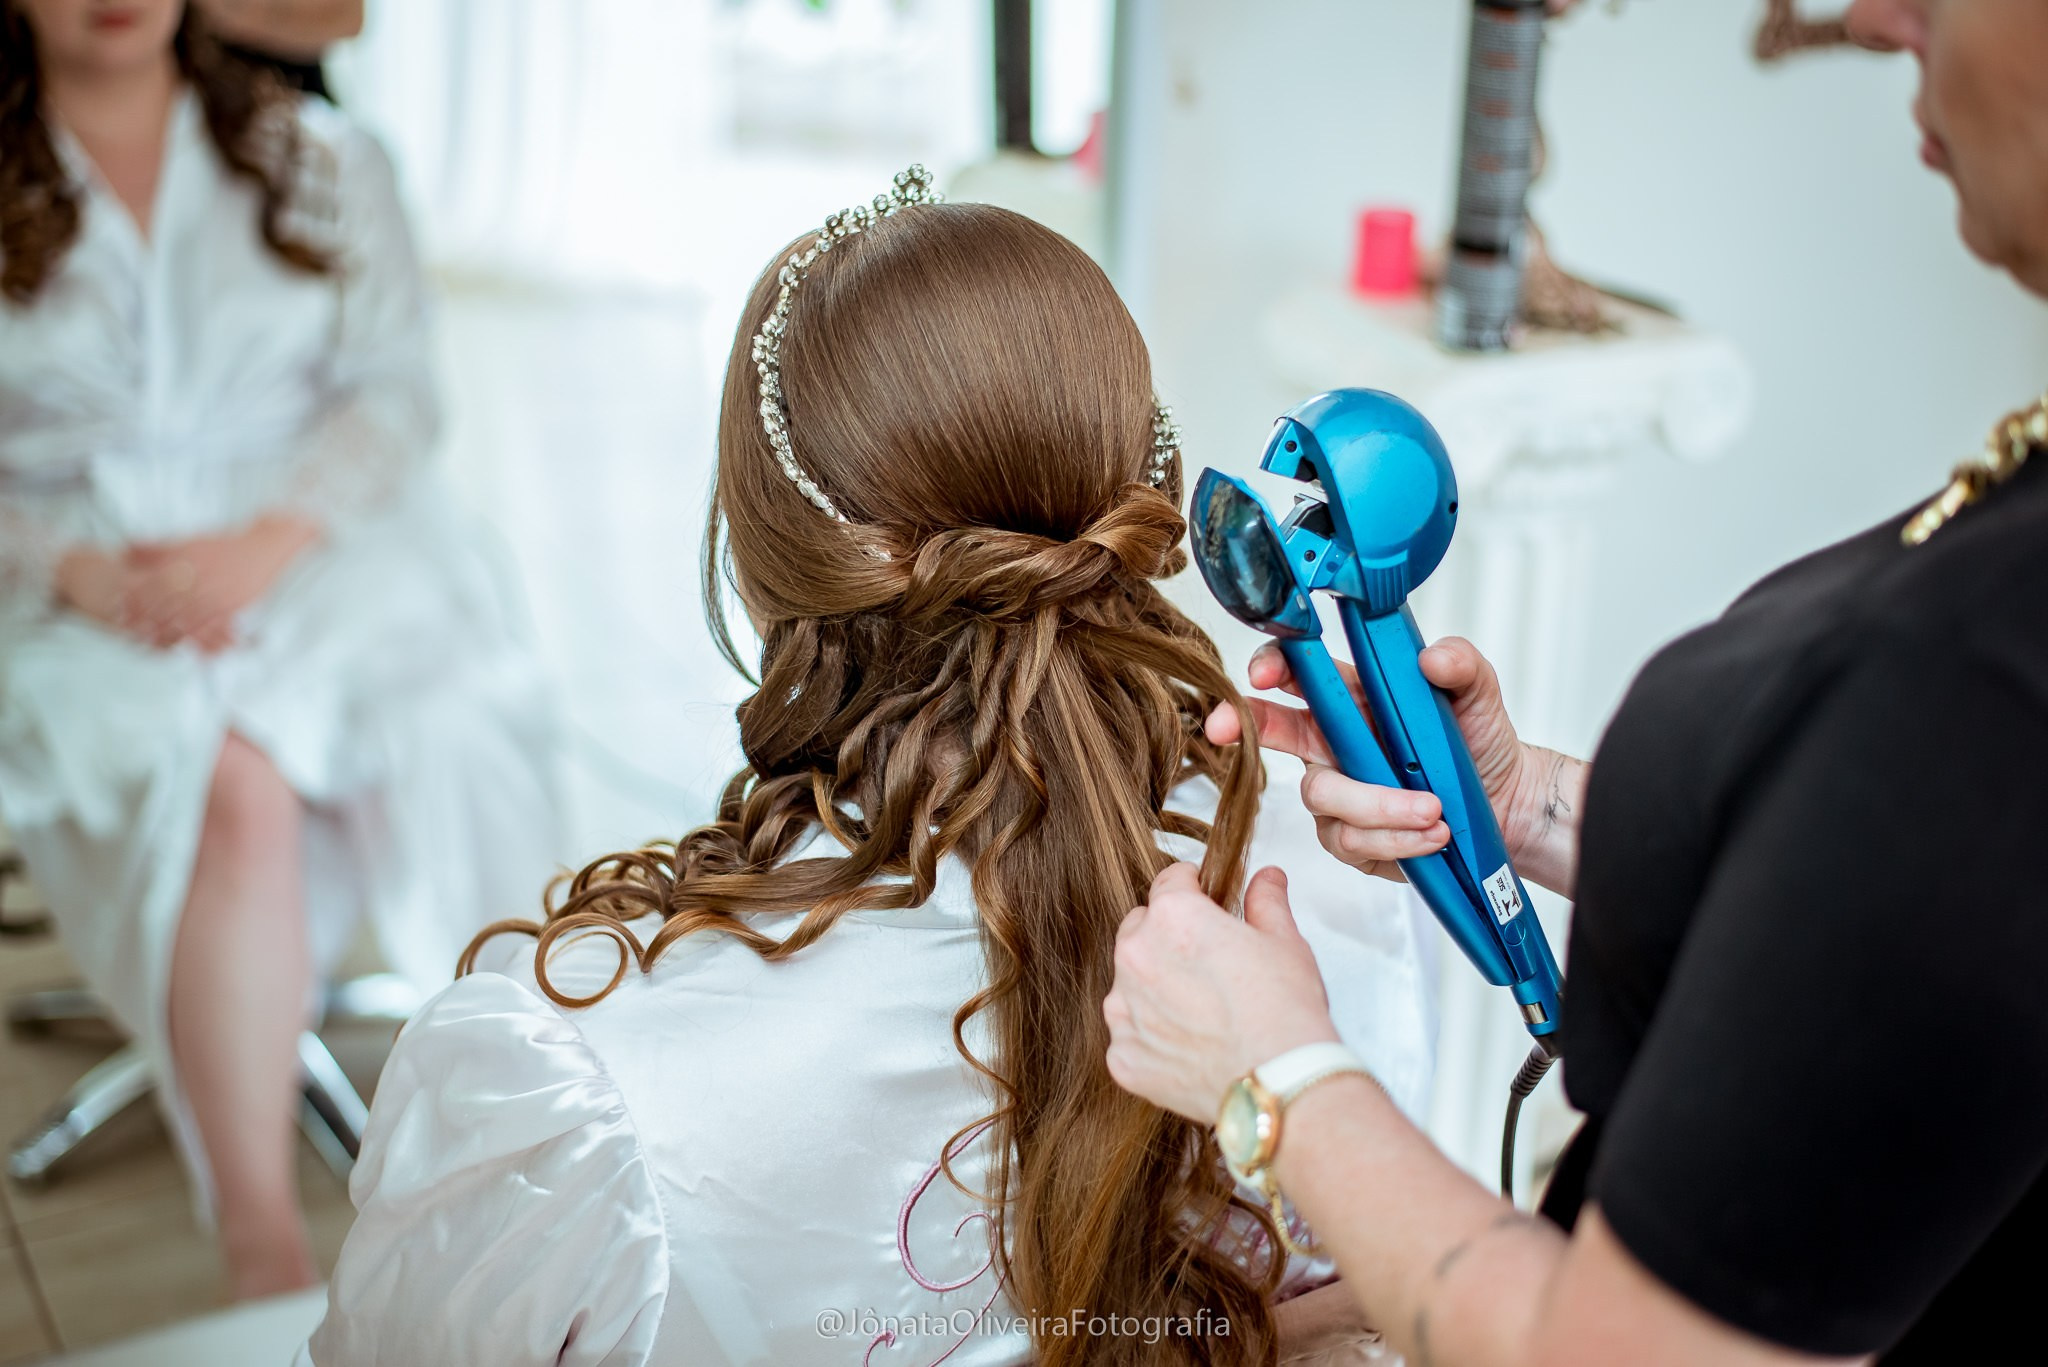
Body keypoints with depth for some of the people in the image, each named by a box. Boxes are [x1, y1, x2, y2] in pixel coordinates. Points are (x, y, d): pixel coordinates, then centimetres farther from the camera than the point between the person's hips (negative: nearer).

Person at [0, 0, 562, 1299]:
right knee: (227, 785, -34)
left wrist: (271, 539, -14)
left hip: (313, 547, 2)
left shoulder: (319, 155, 15)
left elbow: (397, 387, 4)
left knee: (450, 728, -33)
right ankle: (265, 1247, -30)